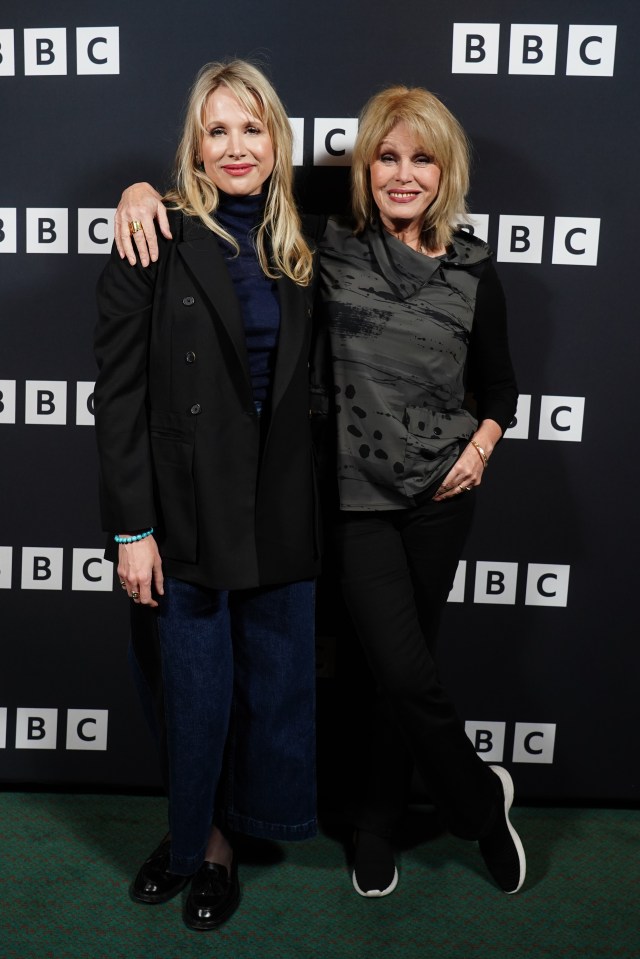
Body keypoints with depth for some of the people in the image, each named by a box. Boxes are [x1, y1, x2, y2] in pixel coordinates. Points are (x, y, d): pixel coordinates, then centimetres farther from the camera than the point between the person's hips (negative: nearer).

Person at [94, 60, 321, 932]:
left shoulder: (295, 250, 8)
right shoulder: (157, 243, -5)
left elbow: (304, 387, 11)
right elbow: (120, 393, -9)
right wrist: (132, 527, -12)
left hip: (280, 509, 4)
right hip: (191, 508, -4)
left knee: (278, 683, 11)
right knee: (199, 690, 8)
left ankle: (228, 830, 36)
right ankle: (199, 837, 36)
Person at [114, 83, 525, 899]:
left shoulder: (472, 268, 4)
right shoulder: (327, 247, -4)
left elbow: (498, 385, 15)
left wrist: (483, 442, -3)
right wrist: (144, 189, -16)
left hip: (441, 495, 3)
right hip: (357, 496, -2)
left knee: (403, 669, 13)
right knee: (408, 674, -5)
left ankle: (377, 826, 37)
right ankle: (481, 798, 26)